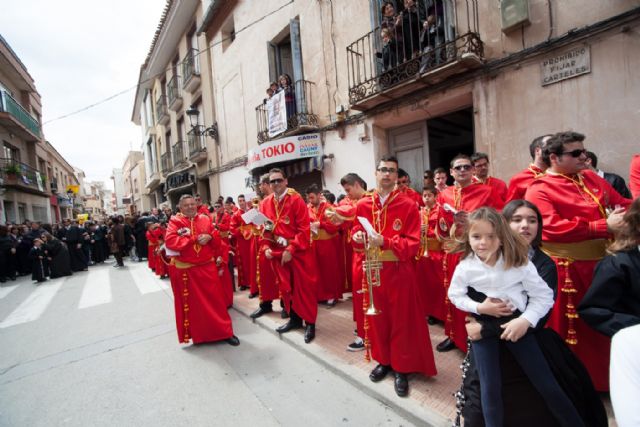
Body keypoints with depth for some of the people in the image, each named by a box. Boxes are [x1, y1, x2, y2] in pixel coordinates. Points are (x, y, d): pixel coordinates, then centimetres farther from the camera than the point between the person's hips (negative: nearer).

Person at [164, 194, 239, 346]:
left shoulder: (205, 219, 5)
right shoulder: (175, 221, -4)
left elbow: (217, 242, 9)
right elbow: (170, 241, -20)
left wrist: (210, 237, -14)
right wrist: (195, 239, -19)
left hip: (207, 266, 2)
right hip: (185, 269, -2)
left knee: (215, 300, 5)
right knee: (192, 303, 11)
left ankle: (224, 332, 17)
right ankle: (196, 334, 29)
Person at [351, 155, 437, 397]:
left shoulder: (408, 205, -7)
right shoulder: (363, 205, 3)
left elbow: (413, 243, -12)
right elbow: (357, 232, 13)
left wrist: (385, 241, -25)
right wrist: (358, 237, -10)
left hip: (399, 272, -3)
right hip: (373, 270, 4)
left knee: (402, 320, 7)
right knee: (377, 317, 15)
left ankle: (402, 368, 27)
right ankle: (384, 361, 36)